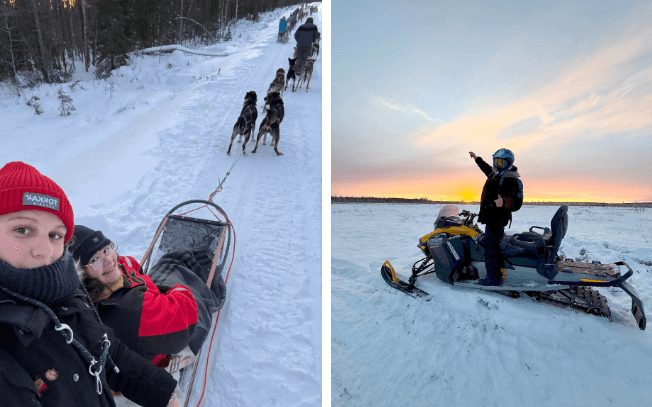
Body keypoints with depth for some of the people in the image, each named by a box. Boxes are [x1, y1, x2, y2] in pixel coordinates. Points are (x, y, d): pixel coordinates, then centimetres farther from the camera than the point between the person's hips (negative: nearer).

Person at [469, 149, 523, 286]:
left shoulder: (511, 179, -17)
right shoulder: (496, 174, 14)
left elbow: (516, 202, -27)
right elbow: (488, 169, 39)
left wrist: (504, 203, -48)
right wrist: (477, 159, 46)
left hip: (497, 217, -11)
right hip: (492, 217, 11)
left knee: (490, 246, -9)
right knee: (493, 244, 17)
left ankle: (494, 277, -3)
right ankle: (500, 271, 27)